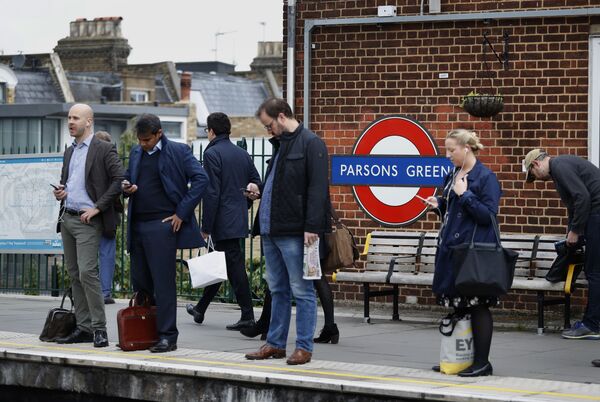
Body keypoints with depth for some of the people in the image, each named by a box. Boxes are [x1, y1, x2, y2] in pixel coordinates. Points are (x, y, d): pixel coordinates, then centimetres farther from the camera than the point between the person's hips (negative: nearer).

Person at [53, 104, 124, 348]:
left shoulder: (103, 150, -5)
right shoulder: (69, 152, 18)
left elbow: (120, 180, -12)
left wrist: (98, 208, -15)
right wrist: (59, 193, 4)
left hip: (88, 220, -8)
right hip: (67, 218, 8)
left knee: (87, 272, -16)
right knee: (74, 274, 7)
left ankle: (99, 328, -12)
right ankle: (84, 327, 12)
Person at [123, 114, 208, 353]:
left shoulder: (178, 152, -4)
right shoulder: (136, 153, 16)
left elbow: (201, 179, -9)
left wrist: (182, 212, -12)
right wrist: (127, 188, 2)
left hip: (162, 224, -6)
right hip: (137, 225, 6)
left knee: (163, 283, -6)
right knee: (139, 281, 10)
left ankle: (167, 337, -2)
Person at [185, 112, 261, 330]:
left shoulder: (212, 153, -12)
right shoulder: (242, 154, 11)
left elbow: (211, 193, -16)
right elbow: (256, 183, 12)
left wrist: (206, 227, -13)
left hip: (223, 221, -8)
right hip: (239, 219, 8)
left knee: (235, 267, -6)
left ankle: (248, 317, -7)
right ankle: (200, 309, 26)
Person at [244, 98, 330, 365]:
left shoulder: (310, 144, -9)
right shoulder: (280, 144, 19)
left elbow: (317, 188, -17)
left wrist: (312, 227, -22)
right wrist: (260, 192, 13)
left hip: (294, 232, -9)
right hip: (271, 230, 9)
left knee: (301, 291, -3)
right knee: (278, 290, 14)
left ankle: (304, 348, 0)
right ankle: (275, 344, 20)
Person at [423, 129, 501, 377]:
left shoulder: (485, 177, -10)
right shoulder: (453, 176, 14)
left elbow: (488, 215, -16)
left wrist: (464, 194, -19)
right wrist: (438, 205, 4)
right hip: (451, 247, 8)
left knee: (476, 305, -4)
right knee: (458, 306, 12)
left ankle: (482, 362, 2)